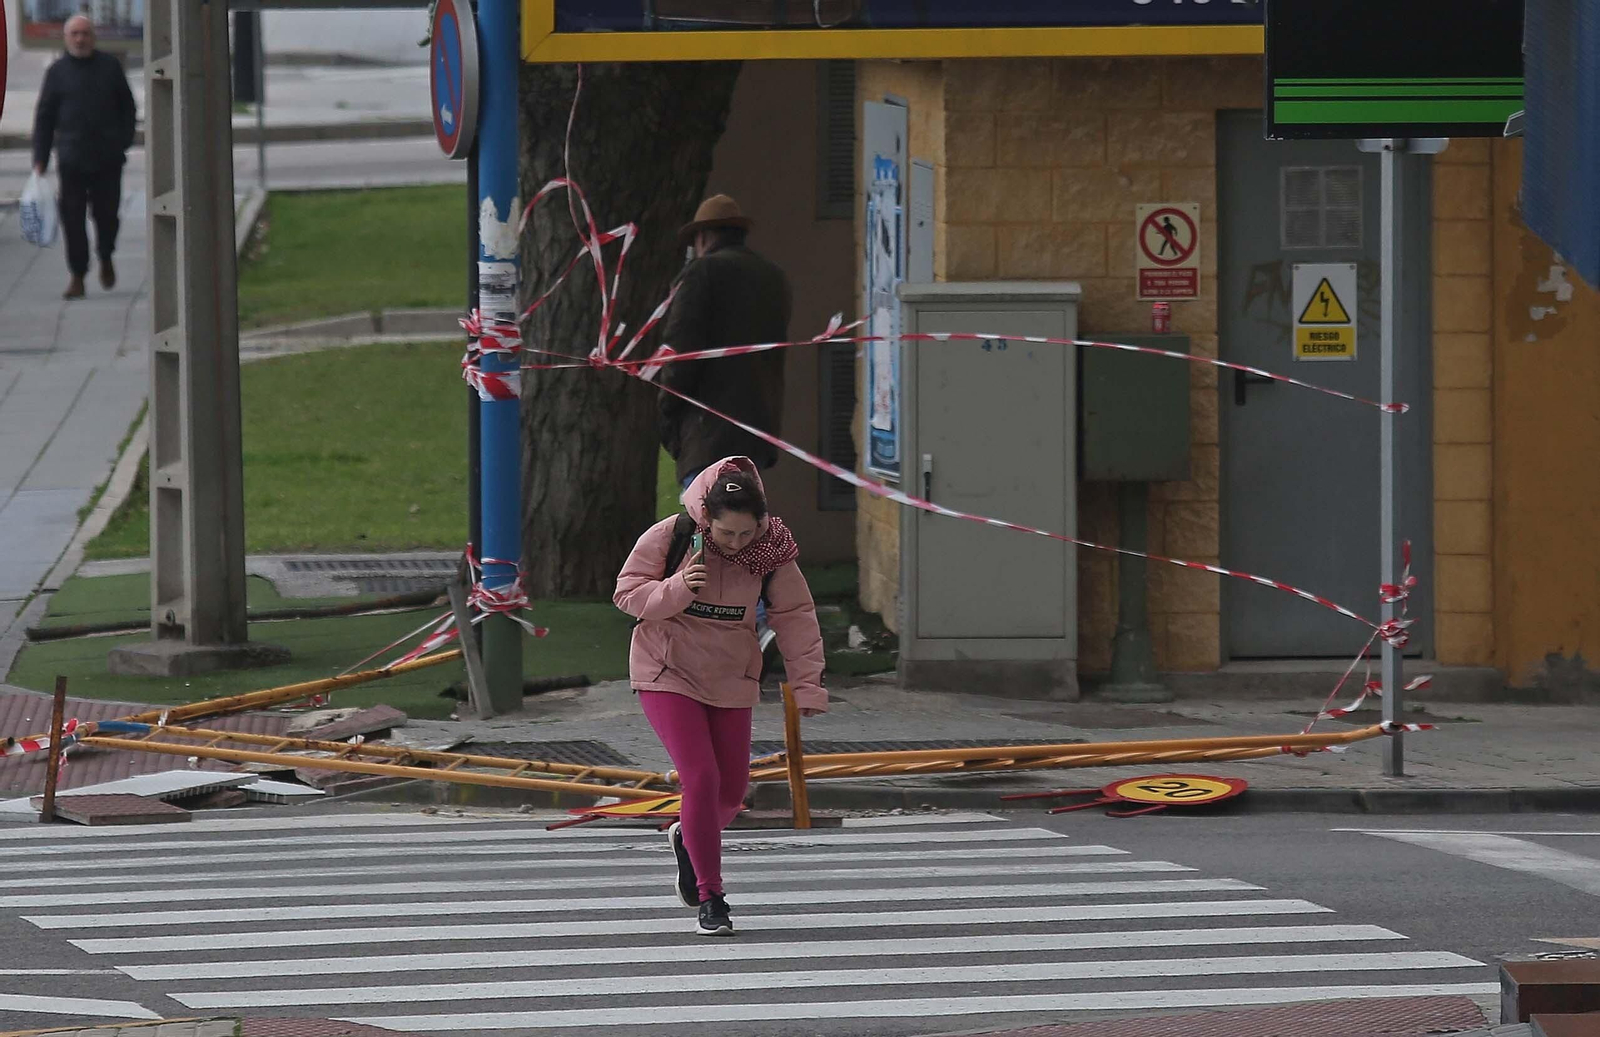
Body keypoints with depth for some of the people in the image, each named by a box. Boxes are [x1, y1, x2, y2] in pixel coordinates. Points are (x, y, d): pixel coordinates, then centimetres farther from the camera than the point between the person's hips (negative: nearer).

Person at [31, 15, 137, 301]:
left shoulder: (110, 66, 6)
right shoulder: (58, 71, 4)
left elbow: (127, 106, 12)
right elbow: (44, 117, 6)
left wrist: (124, 141, 0)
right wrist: (40, 159, 0)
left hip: (107, 158, 0)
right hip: (72, 158, 0)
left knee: (106, 213, 3)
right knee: (72, 218, -4)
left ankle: (106, 259, 32)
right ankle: (77, 277, 1)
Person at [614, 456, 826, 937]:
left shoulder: (772, 551, -11)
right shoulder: (668, 537, -17)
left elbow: (796, 618, -5)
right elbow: (627, 594, -10)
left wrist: (807, 685, -10)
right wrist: (675, 591, -29)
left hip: (731, 681, 3)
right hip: (668, 676, -3)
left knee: (731, 790, 8)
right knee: (700, 778, -16)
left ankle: (688, 839, 43)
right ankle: (710, 898, -7)